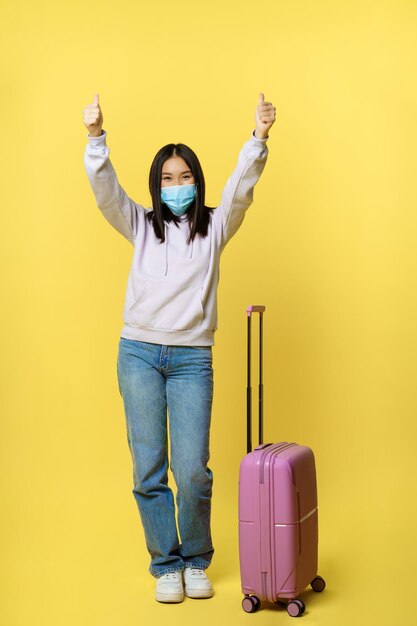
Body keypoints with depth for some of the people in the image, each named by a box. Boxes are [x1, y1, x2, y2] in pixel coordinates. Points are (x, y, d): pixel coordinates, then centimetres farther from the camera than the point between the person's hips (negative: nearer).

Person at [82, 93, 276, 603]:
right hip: (139, 354, 1)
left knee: (193, 470, -5)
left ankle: (196, 561, 17)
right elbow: (105, 191, -5)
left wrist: (258, 139, -26)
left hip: (192, 359, -1)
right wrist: (96, 138, -23)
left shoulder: (214, 227, 8)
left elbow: (240, 190, -9)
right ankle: (165, 565, 17)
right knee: (148, 470, 2)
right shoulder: (141, 226, 10)